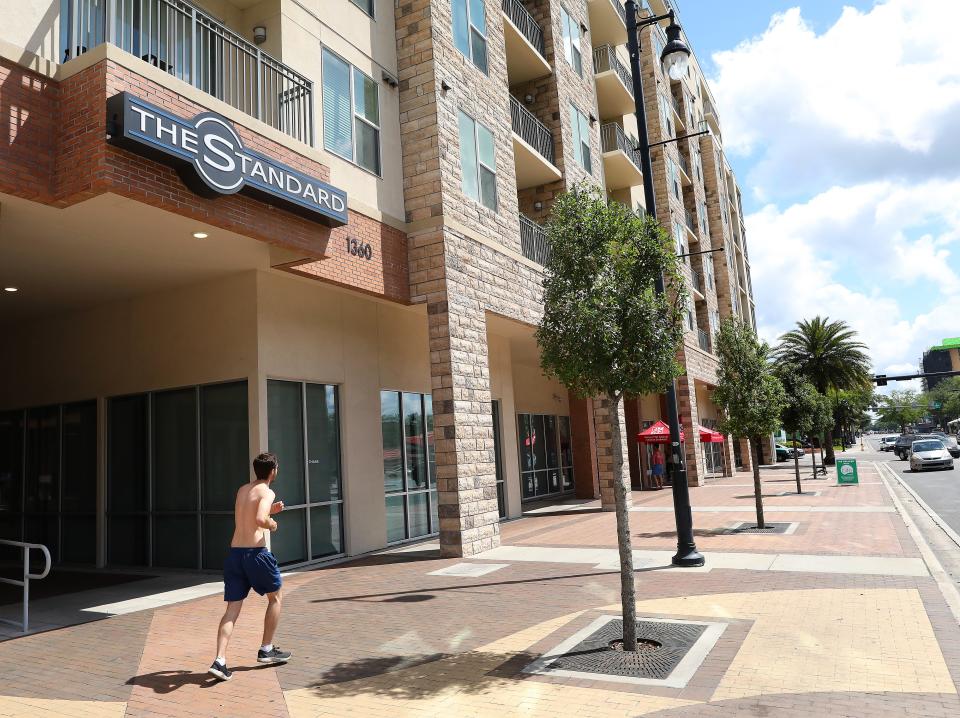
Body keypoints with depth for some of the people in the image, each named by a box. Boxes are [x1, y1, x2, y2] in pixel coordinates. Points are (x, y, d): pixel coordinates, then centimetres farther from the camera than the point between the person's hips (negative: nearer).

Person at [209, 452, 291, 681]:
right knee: (275, 596, 16)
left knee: (232, 609, 6)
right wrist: (272, 524, -6)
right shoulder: (267, 492, -8)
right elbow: (260, 519, -26)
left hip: (234, 552, 6)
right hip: (255, 553, -6)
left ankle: (220, 660, -7)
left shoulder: (242, 490, 16)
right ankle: (266, 650, 23)